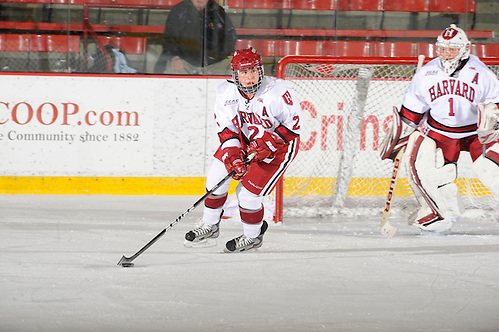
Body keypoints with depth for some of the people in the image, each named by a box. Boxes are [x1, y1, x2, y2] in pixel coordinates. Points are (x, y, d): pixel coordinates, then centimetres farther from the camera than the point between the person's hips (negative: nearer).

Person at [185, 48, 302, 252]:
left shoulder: (277, 92, -29)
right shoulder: (226, 92, -16)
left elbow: (294, 124, -20)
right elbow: (226, 128, -10)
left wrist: (266, 145, -27)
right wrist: (233, 156, -24)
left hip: (279, 144, -5)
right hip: (244, 139, 5)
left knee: (248, 192, -10)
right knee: (216, 176, -2)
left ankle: (253, 236, 15)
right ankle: (210, 225, 18)